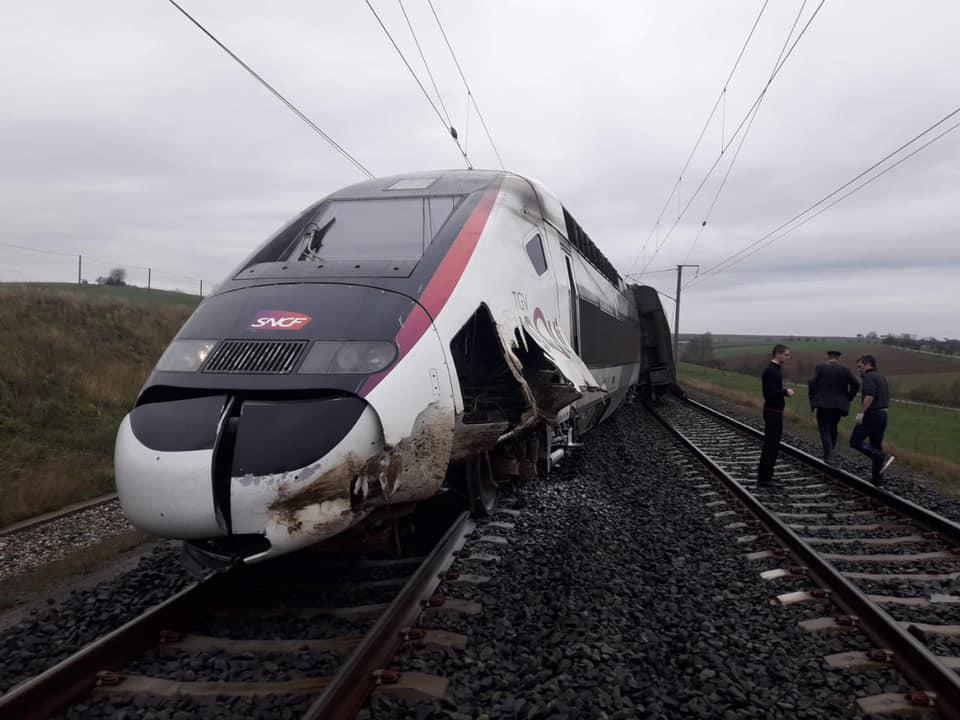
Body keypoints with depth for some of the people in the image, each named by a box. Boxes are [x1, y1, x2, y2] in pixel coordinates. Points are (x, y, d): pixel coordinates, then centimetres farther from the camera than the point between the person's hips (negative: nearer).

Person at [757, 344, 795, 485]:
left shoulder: (776, 369, 13)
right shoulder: (770, 371, -18)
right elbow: (770, 393, -27)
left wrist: (785, 391, 3)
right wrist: (786, 392, -13)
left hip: (776, 412, 10)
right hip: (772, 412, -10)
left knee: (773, 444, 14)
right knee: (770, 444, -6)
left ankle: (766, 475, 22)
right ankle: (763, 478, -1)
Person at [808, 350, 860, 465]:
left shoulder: (821, 367, -2)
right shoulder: (845, 370, 3)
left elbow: (812, 383, -11)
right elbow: (856, 385, -4)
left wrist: (813, 399, 1)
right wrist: (847, 399, 7)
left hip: (823, 404, -2)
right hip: (839, 405, 3)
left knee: (825, 430, 3)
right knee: (833, 427, 24)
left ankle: (829, 456, -9)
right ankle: (832, 450, 18)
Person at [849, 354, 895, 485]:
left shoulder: (869, 377, -10)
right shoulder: (882, 377, 19)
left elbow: (869, 396, -24)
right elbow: (886, 399, 22)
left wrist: (861, 412, -23)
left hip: (871, 414, -9)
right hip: (883, 415, 9)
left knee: (855, 441, -6)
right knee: (876, 446, 11)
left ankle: (883, 458, -17)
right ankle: (877, 479, 12)